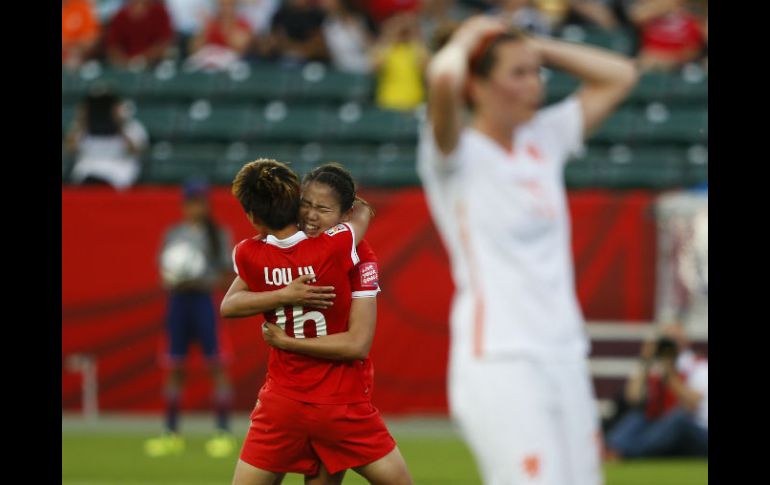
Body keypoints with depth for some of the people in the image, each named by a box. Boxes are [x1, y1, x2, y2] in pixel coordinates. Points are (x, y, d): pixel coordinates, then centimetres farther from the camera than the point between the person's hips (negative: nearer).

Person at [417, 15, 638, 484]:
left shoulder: (545, 140, 14)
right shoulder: (458, 154, -5)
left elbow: (620, 75, 21)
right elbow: (444, 80, -26)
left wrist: (534, 46, 13)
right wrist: (466, 40, -4)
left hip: (566, 356, 7)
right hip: (498, 360, -7)